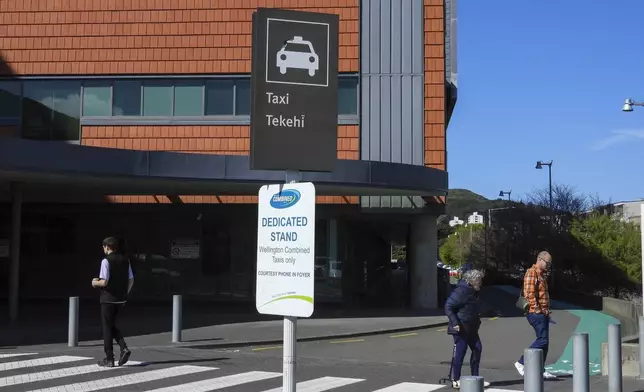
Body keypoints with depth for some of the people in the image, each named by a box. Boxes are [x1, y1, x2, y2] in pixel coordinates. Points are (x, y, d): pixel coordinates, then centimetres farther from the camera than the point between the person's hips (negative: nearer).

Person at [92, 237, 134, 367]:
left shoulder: (106, 261, -13)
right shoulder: (125, 260, 6)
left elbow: (104, 282, -18)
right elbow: (131, 280, 8)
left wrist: (95, 283, 1)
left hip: (108, 299, -6)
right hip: (121, 299, 6)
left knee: (107, 327, 5)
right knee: (112, 325, 20)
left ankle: (109, 359, 9)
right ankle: (124, 348, 0)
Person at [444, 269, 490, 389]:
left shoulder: (474, 292, 11)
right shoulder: (461, 291, -19)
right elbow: (448, 306, -22)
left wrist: (477, 320, 19)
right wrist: (455, 323, -26)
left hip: (471, 328, 10)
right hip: (460, 328, -10)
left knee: (477, 349, 10)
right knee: (460, 352, -4)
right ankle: (456, 380, 7)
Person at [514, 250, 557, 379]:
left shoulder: (541, 274, 21)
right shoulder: (531, 273, -11)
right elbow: (529, 293, -20)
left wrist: (546, 310, 18)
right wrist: (537, 309, -20)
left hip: (542, 313, 10)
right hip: (536, 312, -10)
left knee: (544, 341, 10)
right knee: (542, 339, -13)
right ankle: (521, 362, -7)